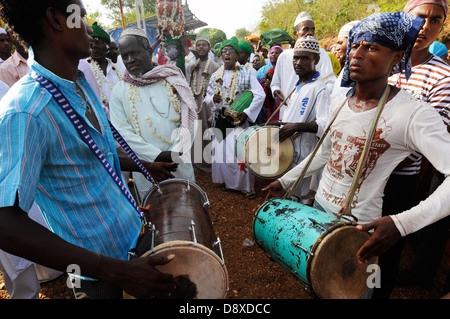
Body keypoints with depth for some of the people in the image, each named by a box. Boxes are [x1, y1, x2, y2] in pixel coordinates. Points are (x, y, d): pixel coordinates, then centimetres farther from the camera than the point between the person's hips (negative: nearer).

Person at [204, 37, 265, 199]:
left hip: (239, 119, -4)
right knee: (221, 151, 3)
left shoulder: (246, 74, -1)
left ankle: (247, 186, 4)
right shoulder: (216, 76, 11)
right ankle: (226, 180, 23)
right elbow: (207, 98, 14)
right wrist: (213, 99, -11)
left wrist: (247, 112, -16)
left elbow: (260, 95, -7)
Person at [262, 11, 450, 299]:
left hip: (360, 226, -6)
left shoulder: (412, 113, -20)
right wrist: (285, 181, 13)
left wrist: (402, 223, -39)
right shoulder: (339, 104, 2)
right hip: (320, 209, 7)